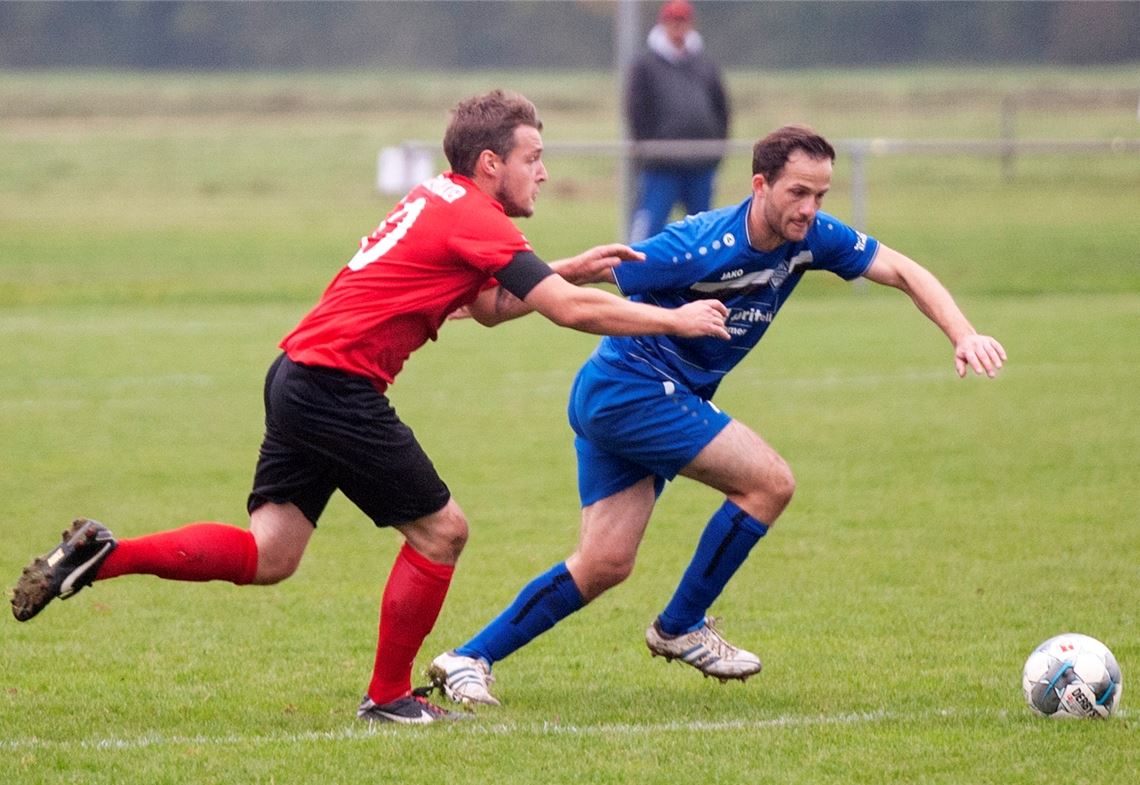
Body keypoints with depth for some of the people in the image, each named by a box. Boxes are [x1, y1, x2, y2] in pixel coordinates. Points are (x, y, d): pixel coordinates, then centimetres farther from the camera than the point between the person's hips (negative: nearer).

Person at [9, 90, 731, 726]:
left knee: (268, 556, 8)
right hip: (340, 385, -9)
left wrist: (571, 270, 20)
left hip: (299, 378, 9)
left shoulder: (439, 199, 17)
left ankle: (102, 554, 1)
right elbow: (573, 312, -15)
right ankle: (389, 697, 11)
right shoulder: (478, 221, -11)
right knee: (441, 531, 2)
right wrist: (676, 321, -5)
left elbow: (489, 305, 29)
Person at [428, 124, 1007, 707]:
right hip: (632, 388, -8)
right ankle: (681, 628, 2)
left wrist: (963, 335, -14)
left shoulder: (811, 237, -4)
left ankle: (469, 660, 8)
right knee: (770, 482, -12)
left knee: (605, 565, 4)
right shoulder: (703, 246, -25)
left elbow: (905, 272, 0)